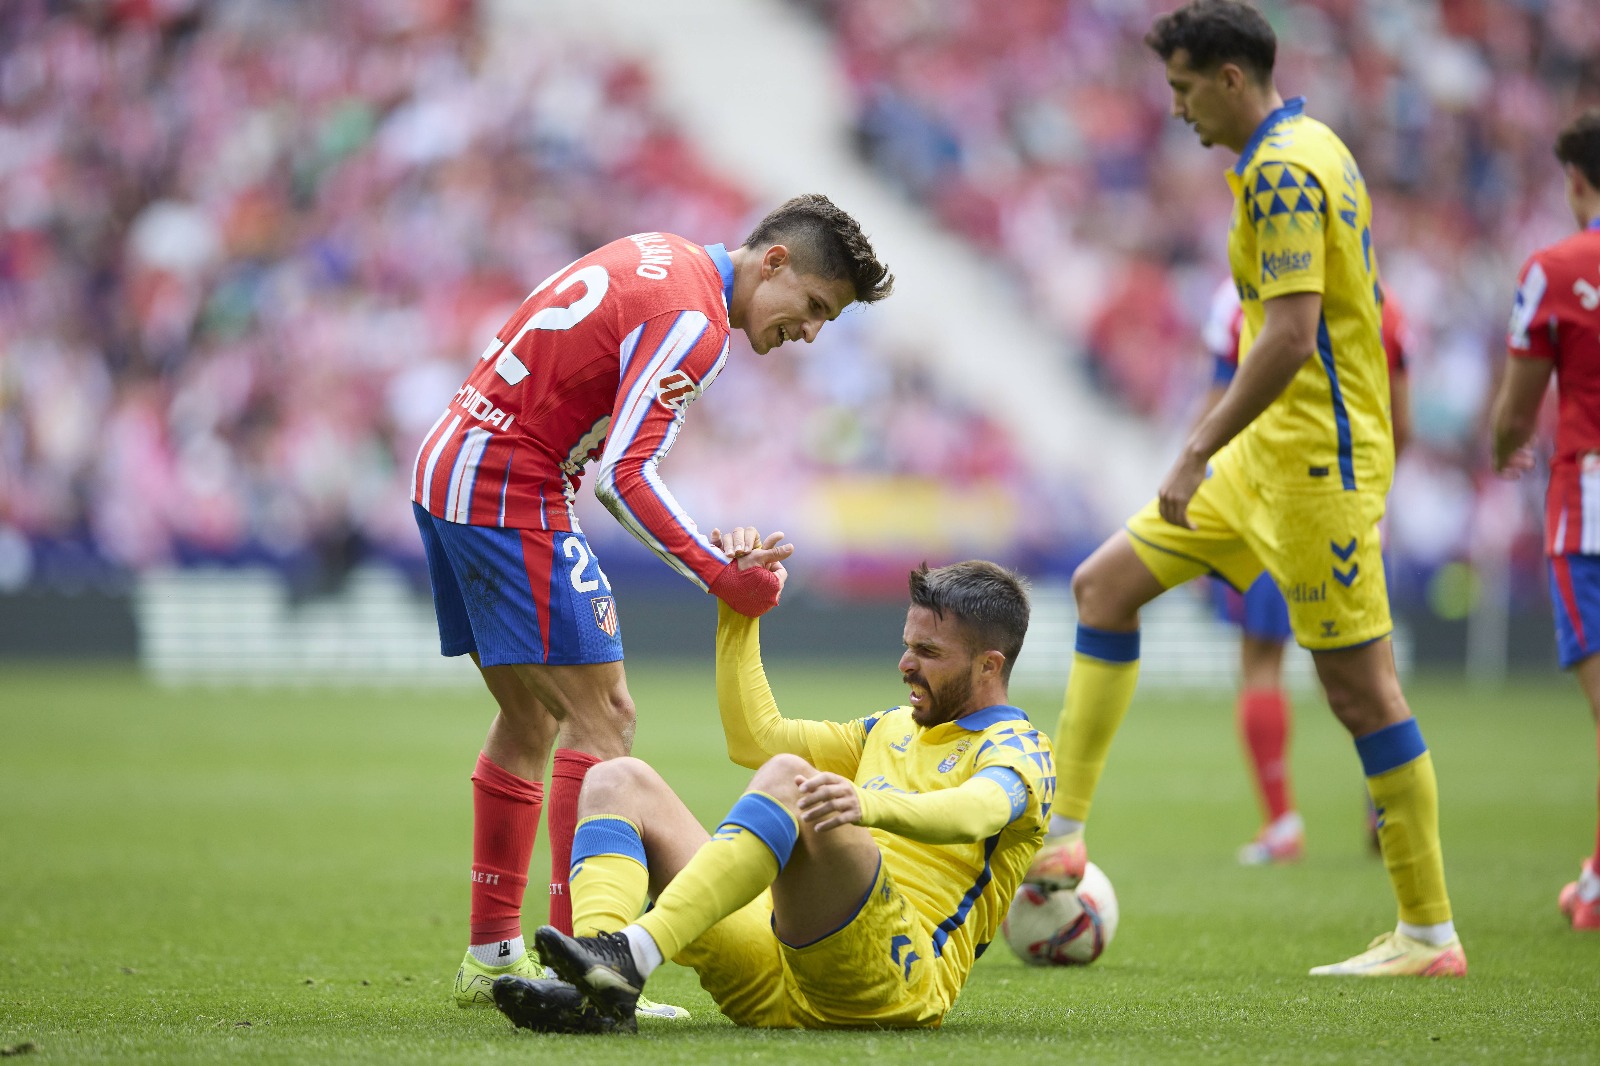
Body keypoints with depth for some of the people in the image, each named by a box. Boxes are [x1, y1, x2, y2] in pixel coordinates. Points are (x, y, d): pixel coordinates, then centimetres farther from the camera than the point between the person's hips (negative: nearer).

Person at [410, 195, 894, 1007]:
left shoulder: (666, 260, 13)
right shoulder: (693, 321, -17)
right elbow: (625, 475, -25)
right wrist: (721, 575, -24)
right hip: (510, 492, -10)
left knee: (529, 717, 16)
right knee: (601, 713, -10)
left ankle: (491, 955, 20)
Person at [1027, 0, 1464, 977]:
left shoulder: (1282, 169, -17)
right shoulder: (1307, 149, 14)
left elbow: (1290, 336, -25)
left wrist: (1197, 453, -22)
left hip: (1316, 457, -11)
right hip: (1271, 455, 11)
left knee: (1359, 685, -6)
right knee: (1105, 582, 9)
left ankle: (1430, 934, 0)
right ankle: (1060, 833, 8)